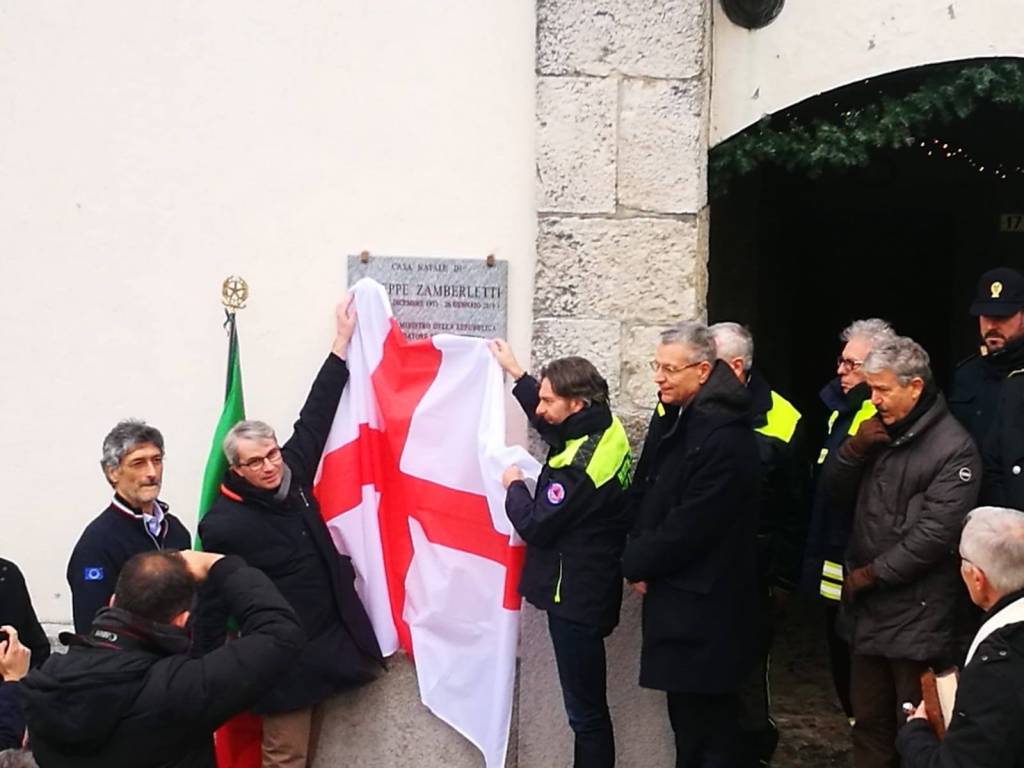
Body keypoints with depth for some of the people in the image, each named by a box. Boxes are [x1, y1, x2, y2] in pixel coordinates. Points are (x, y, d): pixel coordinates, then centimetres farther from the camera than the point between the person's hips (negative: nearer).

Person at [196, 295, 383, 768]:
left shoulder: (290, 475, 0)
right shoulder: (224, 525, -18)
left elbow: (315, 417, 5)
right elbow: (212, 603, -14)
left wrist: (342, 341, 5)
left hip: (325, 642, 7)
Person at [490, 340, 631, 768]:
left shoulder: (580, 467, -27)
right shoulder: (605, 429, 1)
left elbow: (536, 526, -20)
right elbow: (553, 425, 23)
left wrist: (513, 486, -2)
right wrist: (516, 374, 22)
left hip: (576, 595, -10)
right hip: (586, 588, 10)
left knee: (586, 709, 0)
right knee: (588, 703, 19)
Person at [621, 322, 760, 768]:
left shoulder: (726, 438, -21)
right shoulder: (671, 417, 9)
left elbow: (688, 527, -21)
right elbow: (642, 494, 13)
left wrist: (635, 564, -8)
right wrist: (640, 558, -2)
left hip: (704, 610, -9)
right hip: (673, 596, 9)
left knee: (707, 726, -1)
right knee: (685, 717, 18)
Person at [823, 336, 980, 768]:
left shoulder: (952, 448, -13)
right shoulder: (881, 431, 10)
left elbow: (935, 535, -19)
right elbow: (835, 491, 11)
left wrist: (872, 574, -13)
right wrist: (855, 448, -7)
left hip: (918, 617, -7)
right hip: (868, 607, 7)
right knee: (869, 720, 15)